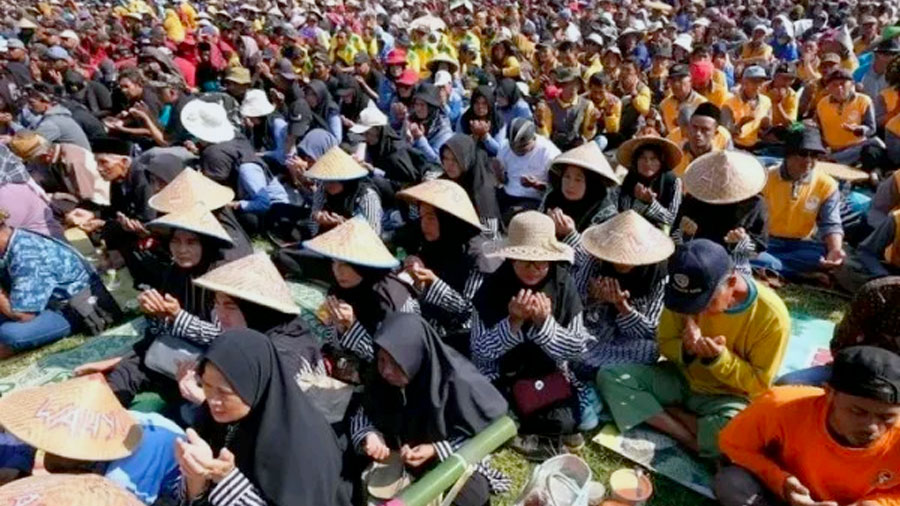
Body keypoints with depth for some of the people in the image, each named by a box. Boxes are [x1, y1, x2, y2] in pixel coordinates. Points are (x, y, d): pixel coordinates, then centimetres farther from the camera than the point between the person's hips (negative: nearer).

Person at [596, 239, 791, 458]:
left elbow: (758, 384, -12)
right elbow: (665, 343, 0)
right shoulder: (684, 294, -14)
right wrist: (686, 350, -24)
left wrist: (718, 358, -30)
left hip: (726, 397, -3)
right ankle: (692, 440, -20)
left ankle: (668, 414, -10)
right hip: (680, 378, 4)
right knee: (609, 375, -19)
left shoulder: (772, 316, -22)